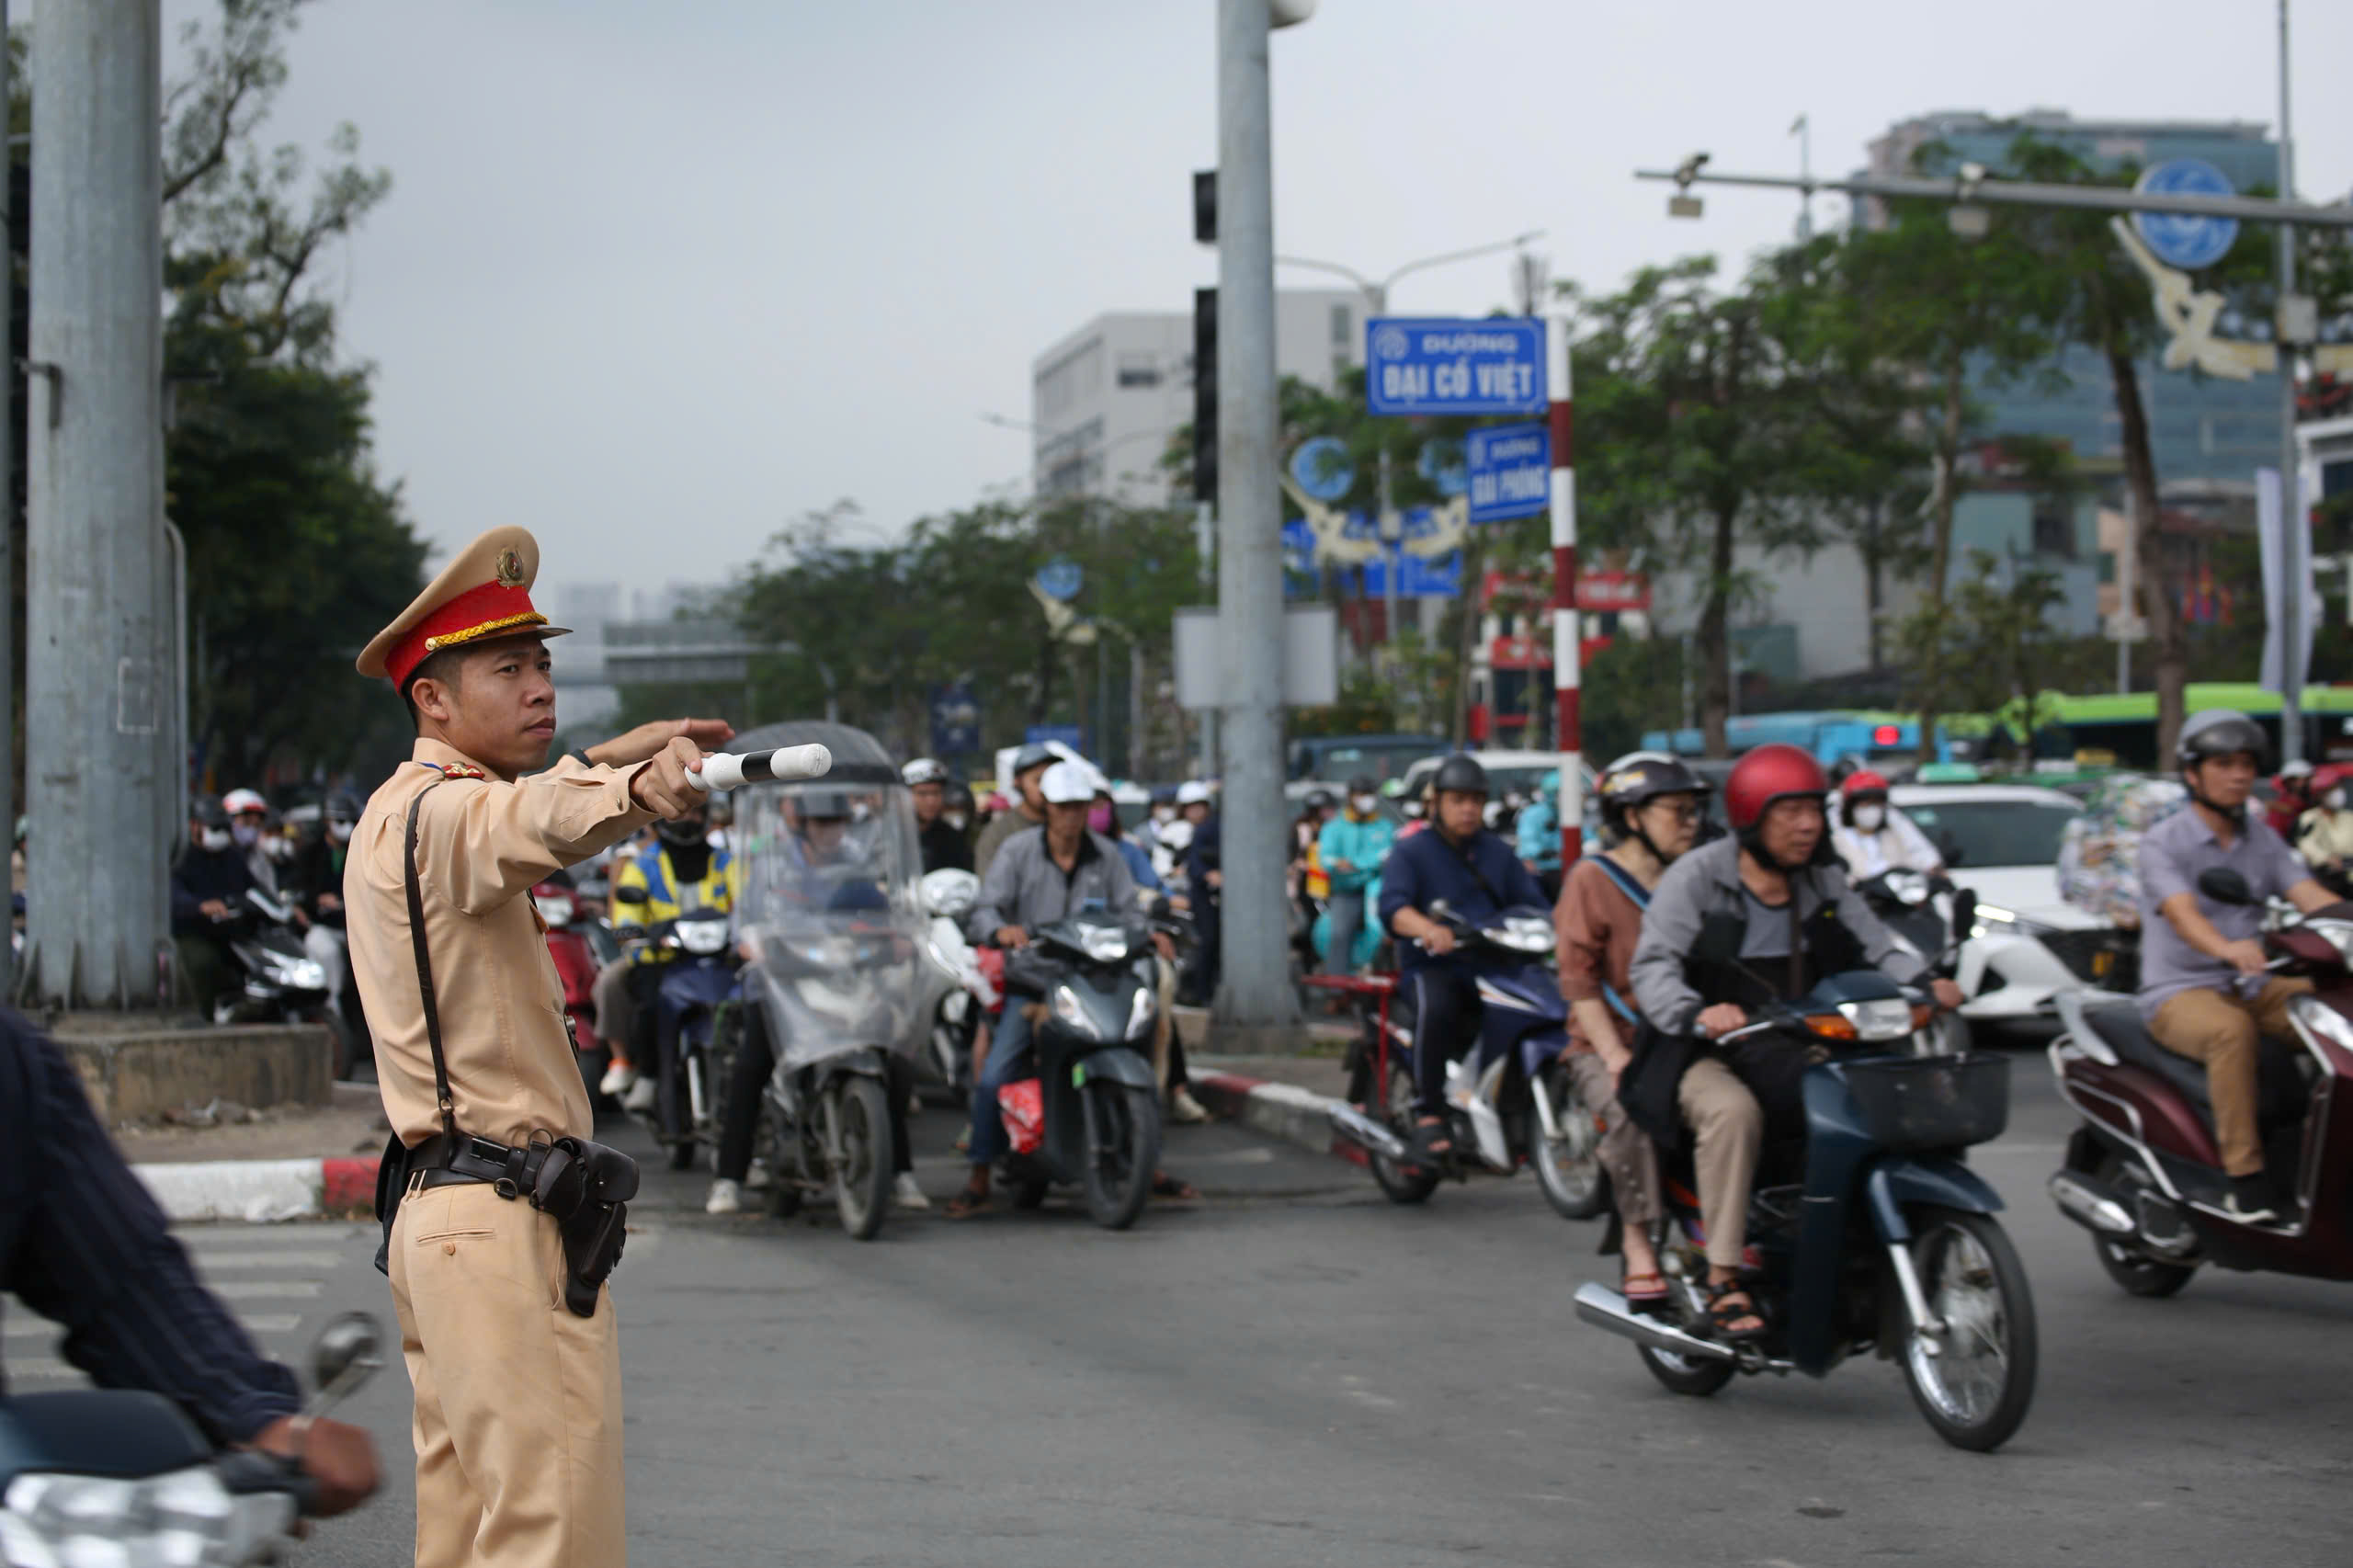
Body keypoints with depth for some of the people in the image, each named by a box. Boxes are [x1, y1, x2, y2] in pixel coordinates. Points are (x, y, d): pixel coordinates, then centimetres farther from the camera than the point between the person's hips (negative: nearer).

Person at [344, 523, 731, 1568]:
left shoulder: (398, 813, 17)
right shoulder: (440, 812, -13)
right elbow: (532, 823, -37)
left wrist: (610, 757, 46)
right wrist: (639, 788, -56)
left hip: (437, 1212, 11)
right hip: (503, 1222, -11)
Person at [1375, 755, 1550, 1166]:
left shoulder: (1498, 853, 22)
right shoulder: (1410, 852, 5)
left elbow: (1531, 901, 13)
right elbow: (1393, 907, -13)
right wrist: (1428, 928, -35)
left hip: (1493, 966, 5)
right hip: (1434, 967, -4)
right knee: (1436, 1007, -38)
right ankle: (1429, 1113, -30)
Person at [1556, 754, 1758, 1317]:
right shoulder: (1592, 879, 4)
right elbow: (1579, 978, -5)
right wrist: (1615, 1056, -17)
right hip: (1608, 1047, -3)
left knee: (1735, 1108, -29)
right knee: (1630, 1110, -38)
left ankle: (1723, 1271, -29)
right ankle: (1638, 1241, -20)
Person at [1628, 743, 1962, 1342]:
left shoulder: (1822, 880, 15)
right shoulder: (1696, 877, -3)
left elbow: (1875, 944, 9)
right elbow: (1652, 967, -11)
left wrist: (1924, 982, -12)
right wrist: (1697, 1014, -32)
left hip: (1803, 1046, 5)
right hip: (1718, 1048, -5)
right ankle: (1723, 1282, -30)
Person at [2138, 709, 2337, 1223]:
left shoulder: (2262, 839, 12)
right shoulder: (2163, 843, -6)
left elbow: (2311, 896, -3)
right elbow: (2181, 912, -25)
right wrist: (2226, 948, -47)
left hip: (2252, 986, 6)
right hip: (2180, 993, -6)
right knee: (2232, 1029, -38)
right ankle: (2244, 1176, -35)